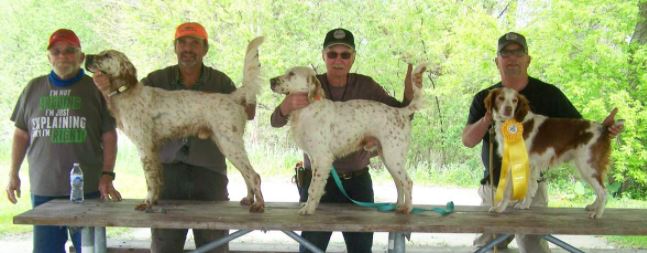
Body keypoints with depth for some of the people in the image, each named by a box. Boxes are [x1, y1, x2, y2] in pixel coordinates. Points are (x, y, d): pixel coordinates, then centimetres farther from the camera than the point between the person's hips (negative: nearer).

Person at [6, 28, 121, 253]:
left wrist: (107, 175, -9)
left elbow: (109, 136, 0)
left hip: (87, 190, -3)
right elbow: (21, 134, 15)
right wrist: (13, 174, 9)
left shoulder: (95, 89, 2)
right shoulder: (34, 88, 10)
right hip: (42, 189, 3)